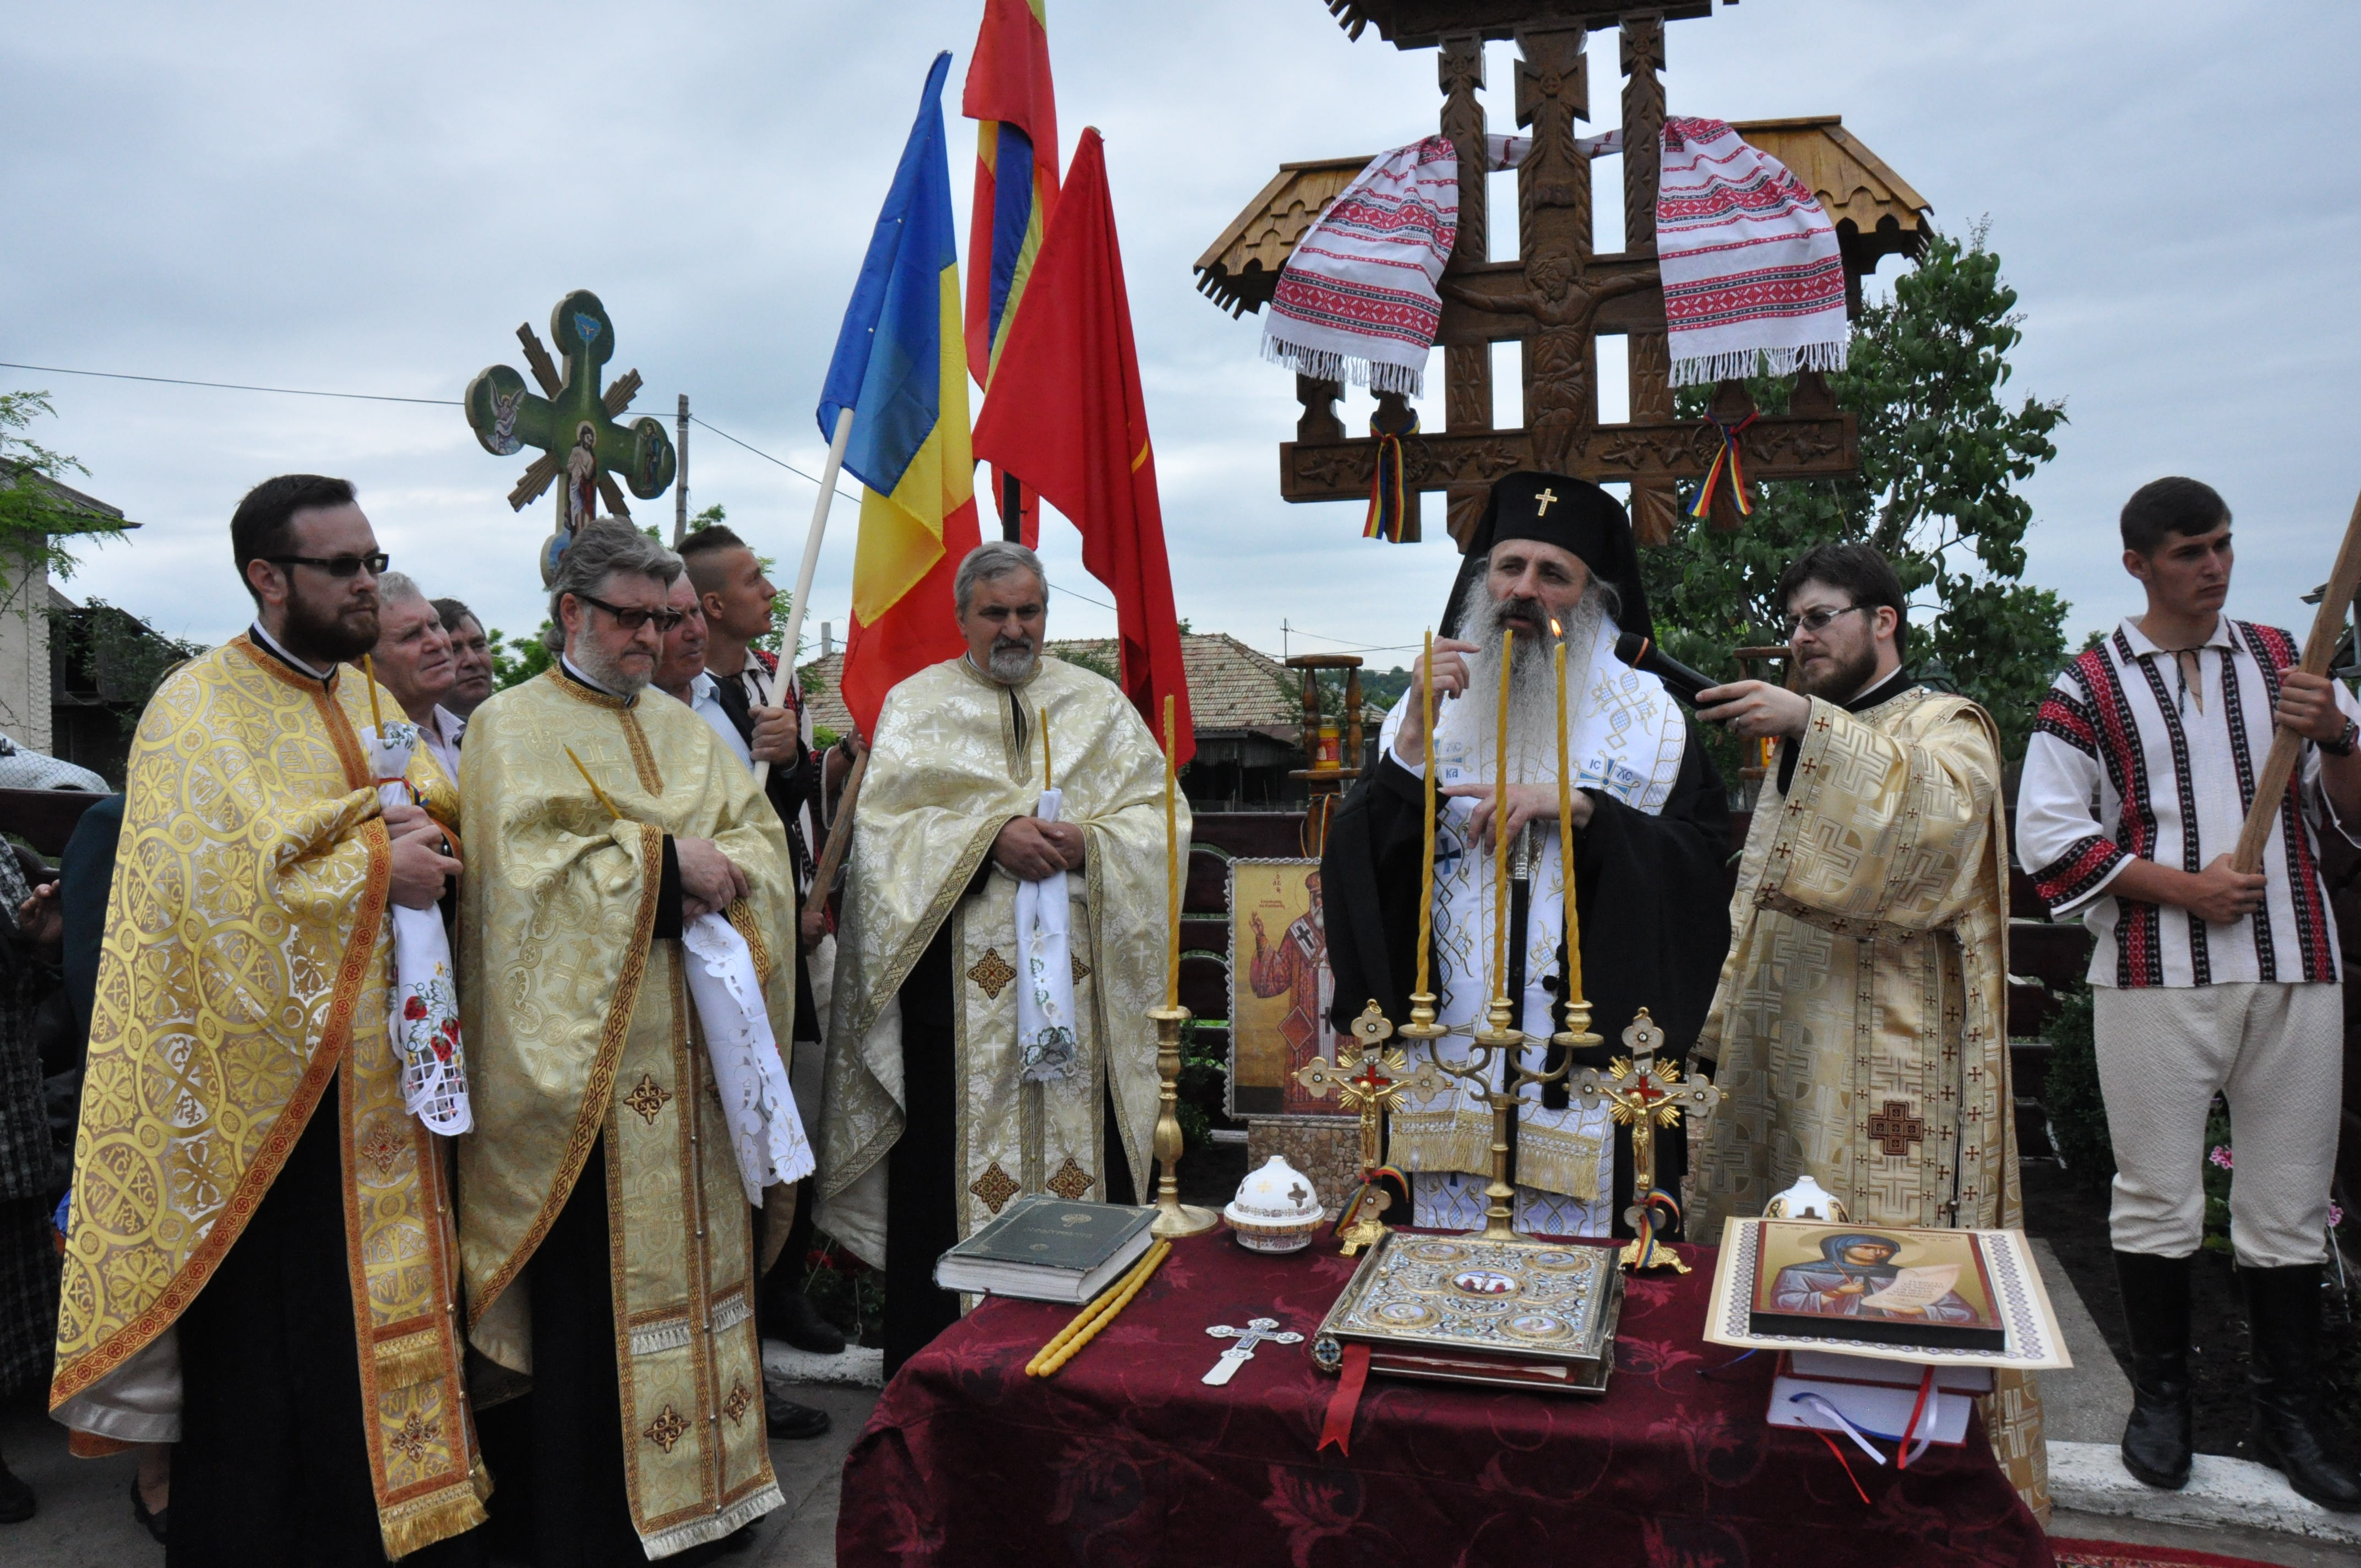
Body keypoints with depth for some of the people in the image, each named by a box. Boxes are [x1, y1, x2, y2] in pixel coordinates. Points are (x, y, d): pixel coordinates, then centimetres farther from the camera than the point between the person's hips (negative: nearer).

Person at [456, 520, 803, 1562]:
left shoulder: (684, 729, 18)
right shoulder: (514, 727, 0)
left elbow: (760, 841, 9)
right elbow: (532, 864, -14)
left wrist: (718, 874, -11)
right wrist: (664, 861, -15)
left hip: (694, 1046, 6)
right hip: (587, 1047, -6)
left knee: (702, 1254, 9)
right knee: (597, 1284, -1)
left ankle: (705, 1478, 22)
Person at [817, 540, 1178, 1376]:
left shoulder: (1096, 703, 14)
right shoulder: (916, 706, 9)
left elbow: (1158, 813, 8)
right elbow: (886, 823, -3)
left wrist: (1089, 841, -11)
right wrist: (991, 834, -16)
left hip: (1079, 972, 2)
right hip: (958, 983, -2)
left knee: (1079, 1140, 3)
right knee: (956, 1153, -1)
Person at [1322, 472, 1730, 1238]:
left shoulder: (1647, 718, 6)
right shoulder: (1429, 707, 8)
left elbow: (1705, 862, -4)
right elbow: (1358, 865, -3)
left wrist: (1581, 808, -15)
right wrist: (1416, 735, -14)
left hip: (1588, 1059, -1)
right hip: (1450, 1052, 1)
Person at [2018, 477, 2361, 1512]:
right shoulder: (2088, 688, 2)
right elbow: (2049, 839, -3)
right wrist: (2183, 887, -12)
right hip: (2156, 976, -3)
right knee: (2157, 1198, 4)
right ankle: (2162, 1399, 20)